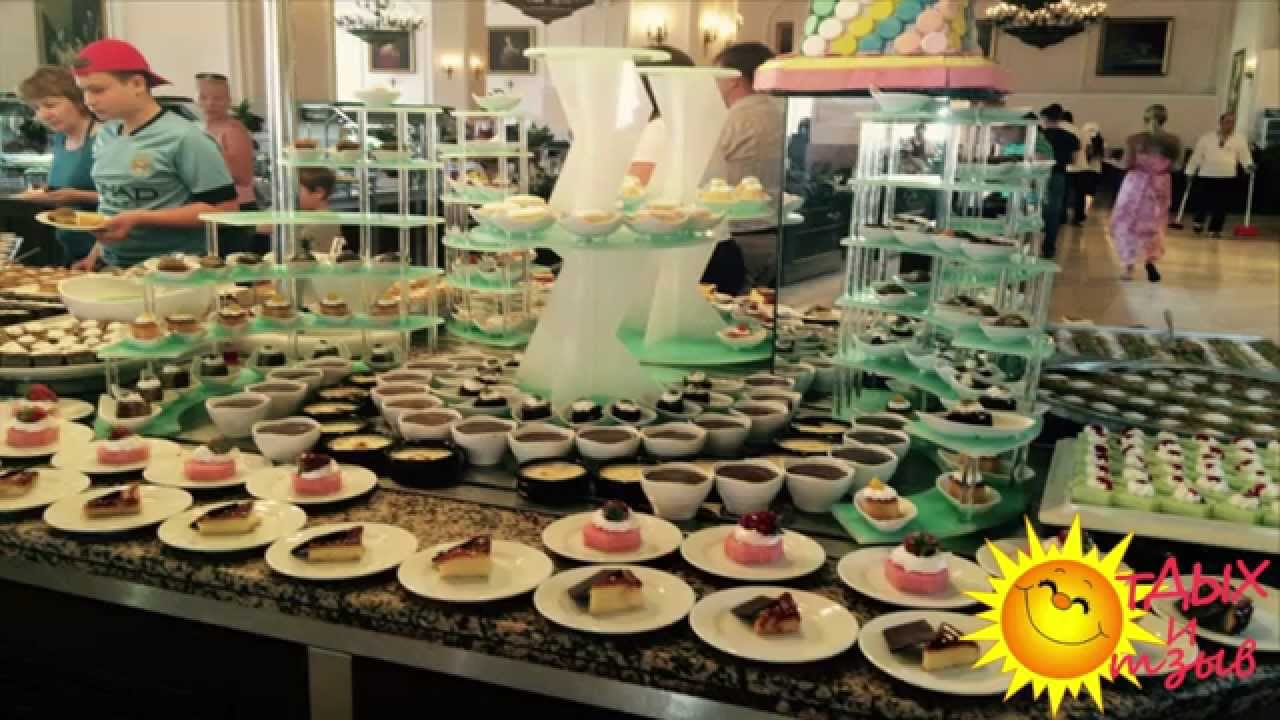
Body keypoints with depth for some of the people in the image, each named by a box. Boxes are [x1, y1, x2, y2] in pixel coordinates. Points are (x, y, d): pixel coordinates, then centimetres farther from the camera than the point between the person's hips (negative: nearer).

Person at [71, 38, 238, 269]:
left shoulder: (184, 137, -10)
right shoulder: (104, 135, 10)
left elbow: (223, 208, -13)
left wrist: (140, 218, -15)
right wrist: (98, 252, 12)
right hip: (113, 267, 6)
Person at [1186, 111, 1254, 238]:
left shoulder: (1239, 140, 8)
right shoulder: (1207, 137, 6)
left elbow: (1244, 156, 4)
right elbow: (1196, 155, 6)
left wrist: (1249, 165, -15)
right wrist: (1190, 171, 3)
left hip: (1227, 177, 1)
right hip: (1207, 175, -1)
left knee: (1222, 205, 1)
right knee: (1203, 202, -1)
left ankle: (1215, 229, 13)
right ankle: (1198, 222, 26)